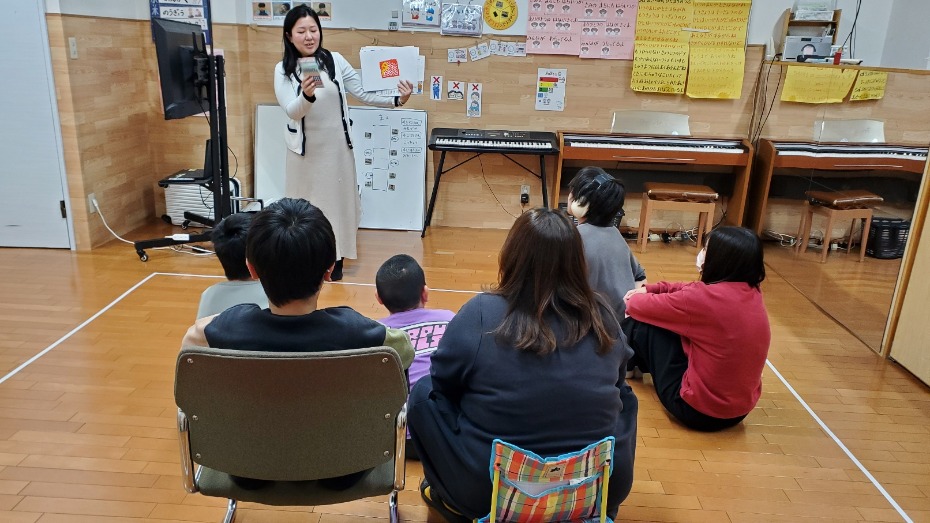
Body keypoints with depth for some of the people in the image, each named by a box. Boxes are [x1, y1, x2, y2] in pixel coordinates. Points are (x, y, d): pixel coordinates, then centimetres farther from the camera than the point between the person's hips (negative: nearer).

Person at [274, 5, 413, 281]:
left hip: (337, 146, 1)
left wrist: (396, 100, -17)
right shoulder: (283, 70, -6)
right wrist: (307, 95, -37)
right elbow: (292, 112, -16)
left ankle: (335, 257, 26)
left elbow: (363, 92, -3)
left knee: (337, 200, 10)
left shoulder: (335, 60, -3)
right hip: (305, 149, -1)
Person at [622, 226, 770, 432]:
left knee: (644, 324, 1)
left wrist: (634, 299, 12)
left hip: (698, 409, -8)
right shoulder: (751, 291, -3)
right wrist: (650, 289, 11)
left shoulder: (706, 298, -26)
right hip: (740, 407, 8)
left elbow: (640, 307, -11)